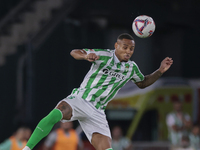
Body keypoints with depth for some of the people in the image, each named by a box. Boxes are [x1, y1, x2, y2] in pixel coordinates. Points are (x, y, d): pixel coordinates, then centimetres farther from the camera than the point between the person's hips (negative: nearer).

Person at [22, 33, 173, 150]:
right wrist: (86, 56, -32)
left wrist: (160, 71, 16)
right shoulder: (104, 55, -6)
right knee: (56, 114, -36)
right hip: (79, 99, -5)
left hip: (97, 112, 5)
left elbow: (143, 83, 31)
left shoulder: (132, 68, 12)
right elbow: (74, 52, -9)